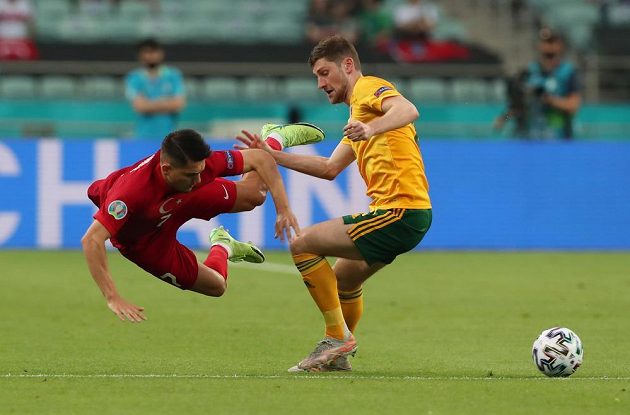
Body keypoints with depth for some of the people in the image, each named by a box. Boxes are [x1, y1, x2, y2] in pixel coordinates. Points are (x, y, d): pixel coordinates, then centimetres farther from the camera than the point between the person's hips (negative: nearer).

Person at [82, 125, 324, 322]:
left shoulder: (198, 163, -35)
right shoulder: (133, 191, -49)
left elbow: (259, 160, -22)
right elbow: (92, 240, -53)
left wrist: (283, 209, -31)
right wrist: (113, 299, -57)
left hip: (180, 199, 3)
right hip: (142, 241, -3)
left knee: (254, 194, 7)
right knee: (215, 284, -1)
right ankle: (222, 247, 33)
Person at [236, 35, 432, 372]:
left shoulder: (369, 88, -3)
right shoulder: (357, 107, 28)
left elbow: (407, 110, -26)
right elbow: (330, 168, 29)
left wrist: (371, 129, -44)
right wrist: (274, 155, 26)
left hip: (400, 211, -11)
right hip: (410, 215, 11)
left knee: (303, 244, -10)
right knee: (343, 279, 26)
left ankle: (338, 337, -8)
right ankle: (337, 356, 33)